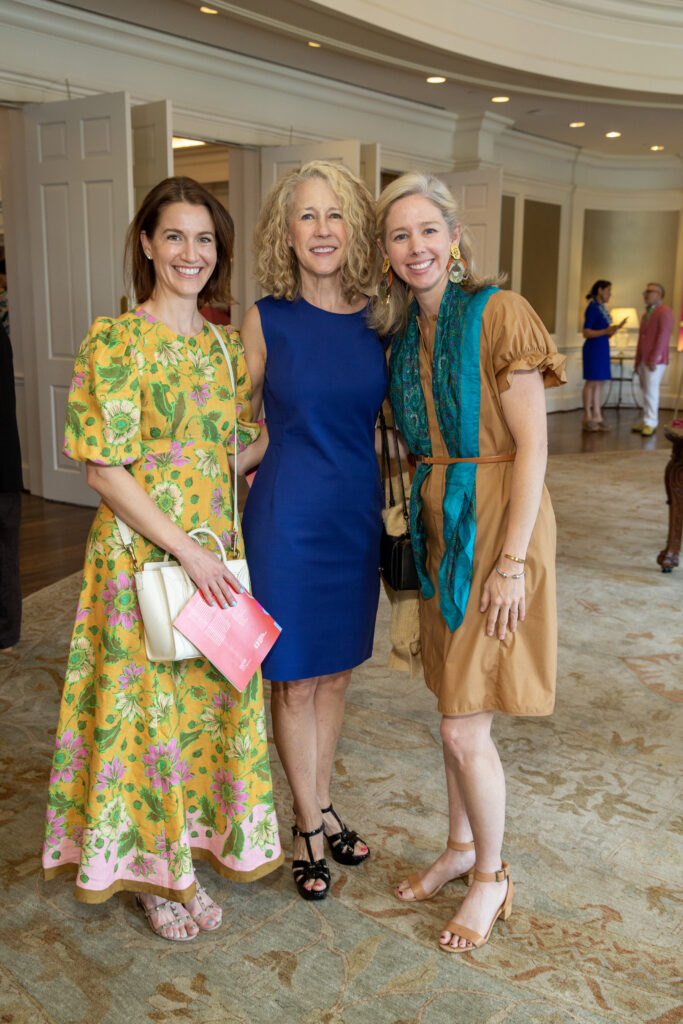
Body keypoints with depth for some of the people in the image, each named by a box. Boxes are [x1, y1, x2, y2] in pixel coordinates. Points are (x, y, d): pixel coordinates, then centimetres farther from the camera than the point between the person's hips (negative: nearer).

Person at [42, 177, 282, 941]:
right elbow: (104, 469, -15)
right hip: (143, 555, -6)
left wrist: (225, 547, 2)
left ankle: (202, 837, 36)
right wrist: (186, 550, -18)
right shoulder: (116, 341, -11)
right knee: (151, 703, 6)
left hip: (217, 554, 6)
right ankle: (156, 869, 27)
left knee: (214, 698, 15)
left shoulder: (224, 345, 8)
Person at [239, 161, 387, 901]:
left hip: (358, 512, 4)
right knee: (294, 678, 7)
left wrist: (396, 502, 6)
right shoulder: (266, 320, -6)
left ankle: (320, 809, 36)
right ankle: (310, 825, 27)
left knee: (337, 671, 16)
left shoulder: (376, 317, 2)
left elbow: (385, 417, 11)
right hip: (288, 513, -3)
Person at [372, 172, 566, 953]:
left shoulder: (497, 314, -13)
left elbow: (532, 445, -16)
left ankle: (490, 876, 22)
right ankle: (460, 845, 37)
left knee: (465, 727, -2)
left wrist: (511, 561, -19)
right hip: (436, 525, 7)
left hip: (494, 526, -7)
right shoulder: (401, 333, 8)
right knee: (452, 707, 17)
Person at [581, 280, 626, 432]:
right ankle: (587, 419, 1)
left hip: (603, 348, 9)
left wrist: (615, 328, 3)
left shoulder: (603, 308, 14)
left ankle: (597, 417, 11)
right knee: (591, 383, -5)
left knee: (599, 384, 8)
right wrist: (606, 331, -25)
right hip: (593, 348, -9)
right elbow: (586, 333, -16)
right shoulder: (592, 308, -12)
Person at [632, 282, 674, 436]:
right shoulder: (646, 314, 20)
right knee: (645, 392, 8)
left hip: (655, 361, -8)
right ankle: (647, 422, 11)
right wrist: (637, 361, 16)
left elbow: (663, 337, -14)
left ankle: (651, 423, -7)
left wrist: (654, 359, -18)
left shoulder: (664, 312, -7)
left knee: (651, 391, -10)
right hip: (643, 360, 8)